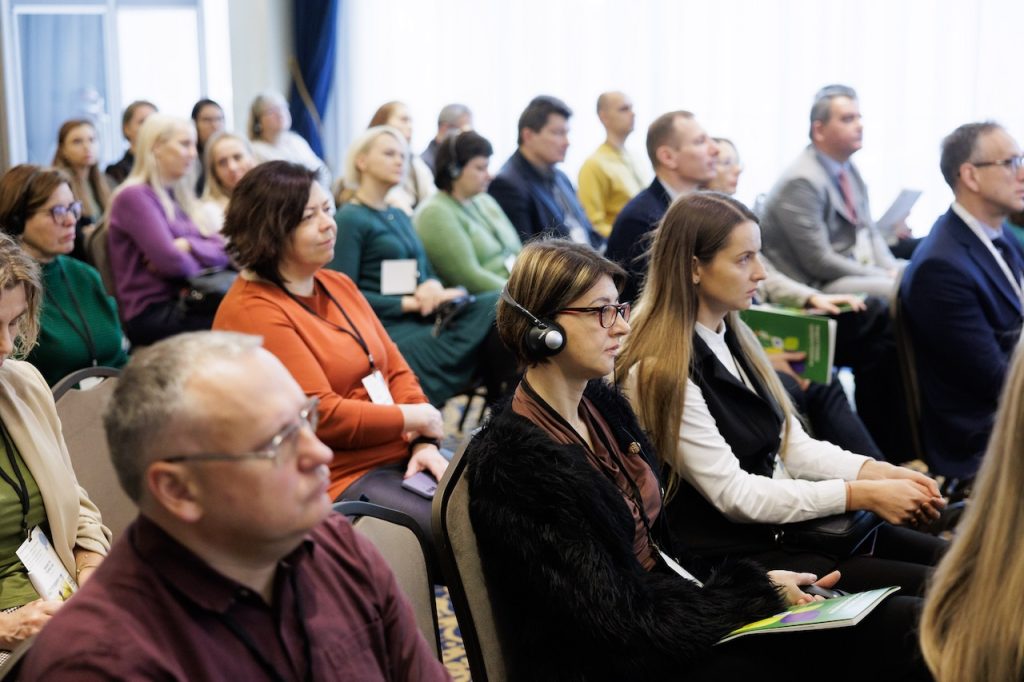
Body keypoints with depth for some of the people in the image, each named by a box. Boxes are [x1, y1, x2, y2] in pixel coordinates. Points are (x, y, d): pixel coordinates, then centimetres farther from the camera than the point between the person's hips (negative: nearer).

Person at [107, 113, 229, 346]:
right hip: (152, 314, -7)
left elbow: (221, 253, 9)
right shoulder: (134, 196, -5)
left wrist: (188, 246, -11)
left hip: (184, 304, 8)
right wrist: (201, 266, 3)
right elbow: (171, 261, -17)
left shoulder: (181, 198, 21)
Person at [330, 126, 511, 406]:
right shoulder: (350, 219, -2)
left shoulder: (400, 217, 23)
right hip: (393, 332, -8)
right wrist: (410, 303, -13)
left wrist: (432, 287, -2)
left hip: (427, 320, 8)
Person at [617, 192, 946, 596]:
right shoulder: (659, 372, -18)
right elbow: (734, 495, -19)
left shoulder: (734, 338, 9)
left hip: (788, 523, 8)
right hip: (732, 556, -8)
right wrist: (863, 495, -20)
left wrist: (879, 472, -6)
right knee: (931, 590, -18)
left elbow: (793, 445, 11)